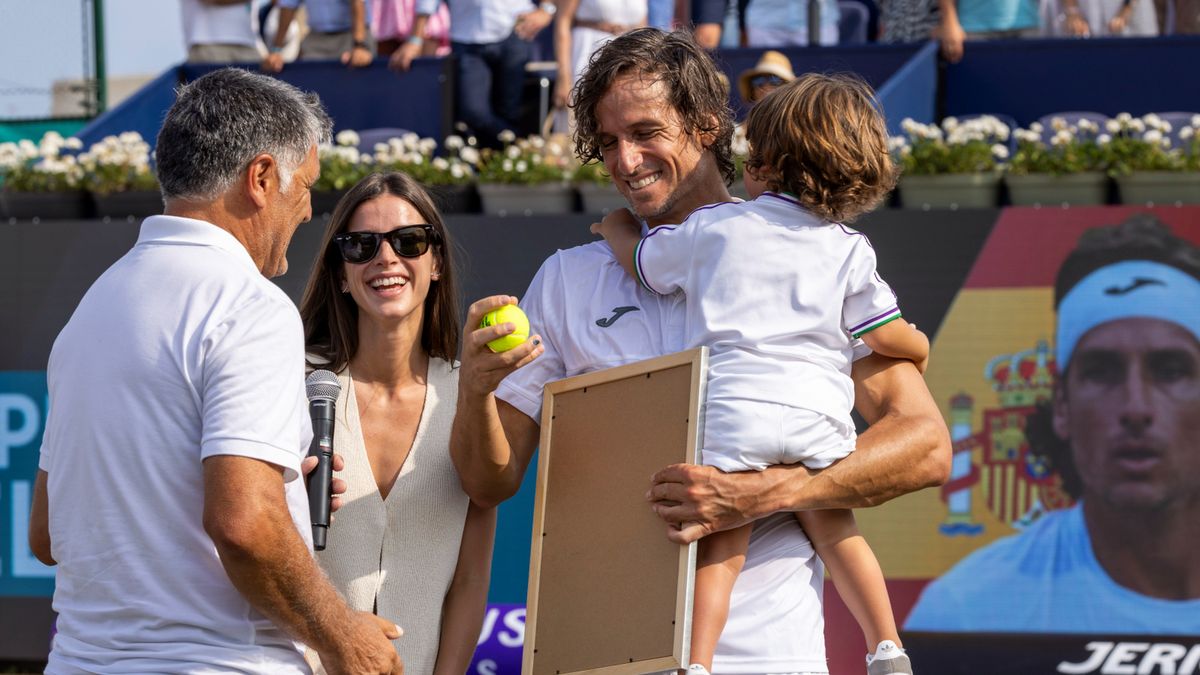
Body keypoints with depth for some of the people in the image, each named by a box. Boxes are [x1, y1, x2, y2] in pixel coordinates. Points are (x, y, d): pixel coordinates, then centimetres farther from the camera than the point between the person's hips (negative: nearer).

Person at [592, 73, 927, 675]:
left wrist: (618, 227, 46)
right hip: (818, 411, 2)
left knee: (719, 545, -4)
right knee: (836, 531, 17)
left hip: (733, 405, -2)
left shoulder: (711, 228, 10)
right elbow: (885, 336, 10)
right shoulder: (849, 251, 11)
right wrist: (919, 346, 33)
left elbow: (641, 261, 24)